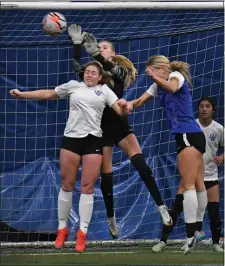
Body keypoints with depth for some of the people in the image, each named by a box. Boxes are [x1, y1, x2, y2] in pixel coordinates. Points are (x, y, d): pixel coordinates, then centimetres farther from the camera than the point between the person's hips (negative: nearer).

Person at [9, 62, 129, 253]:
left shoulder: (104, 90, 9)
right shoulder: (74, 86, 12)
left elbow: (120, 111, 0)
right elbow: (48, 94, 19)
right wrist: (22, 94, 16)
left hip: (93, 139, -1)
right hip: (71, 137, 1)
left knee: (87, 187, -3)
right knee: (67, 185, 4)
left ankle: (82, 233, 1)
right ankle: (62, 228, 15)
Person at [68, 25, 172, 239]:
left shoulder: (119, 70, 0)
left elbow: (111, 68, -23)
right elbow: (77, 68, -13)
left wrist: (95, 54, -40)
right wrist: (77, 44, -25)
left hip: (119, 124, -1)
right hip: (101, 127, 1)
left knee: (140, 163, -20)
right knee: (106, 175, 4)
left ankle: (161, 207, -20)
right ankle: (111, 219, 21)